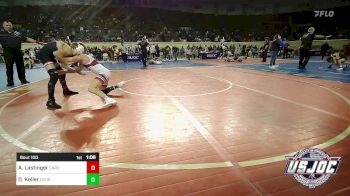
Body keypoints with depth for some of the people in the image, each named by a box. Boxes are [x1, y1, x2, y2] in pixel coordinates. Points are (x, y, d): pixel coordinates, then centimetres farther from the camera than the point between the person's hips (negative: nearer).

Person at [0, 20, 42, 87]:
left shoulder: (17, 33, 10)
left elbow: (26, 39, 11)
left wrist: (37, 42, 7)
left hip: (18, 52, 2)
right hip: (8, 53, -2)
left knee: (21, 67, 9)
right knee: (9, 68, 3)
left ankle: (23, 80, 21)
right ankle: (10, 82, 13)